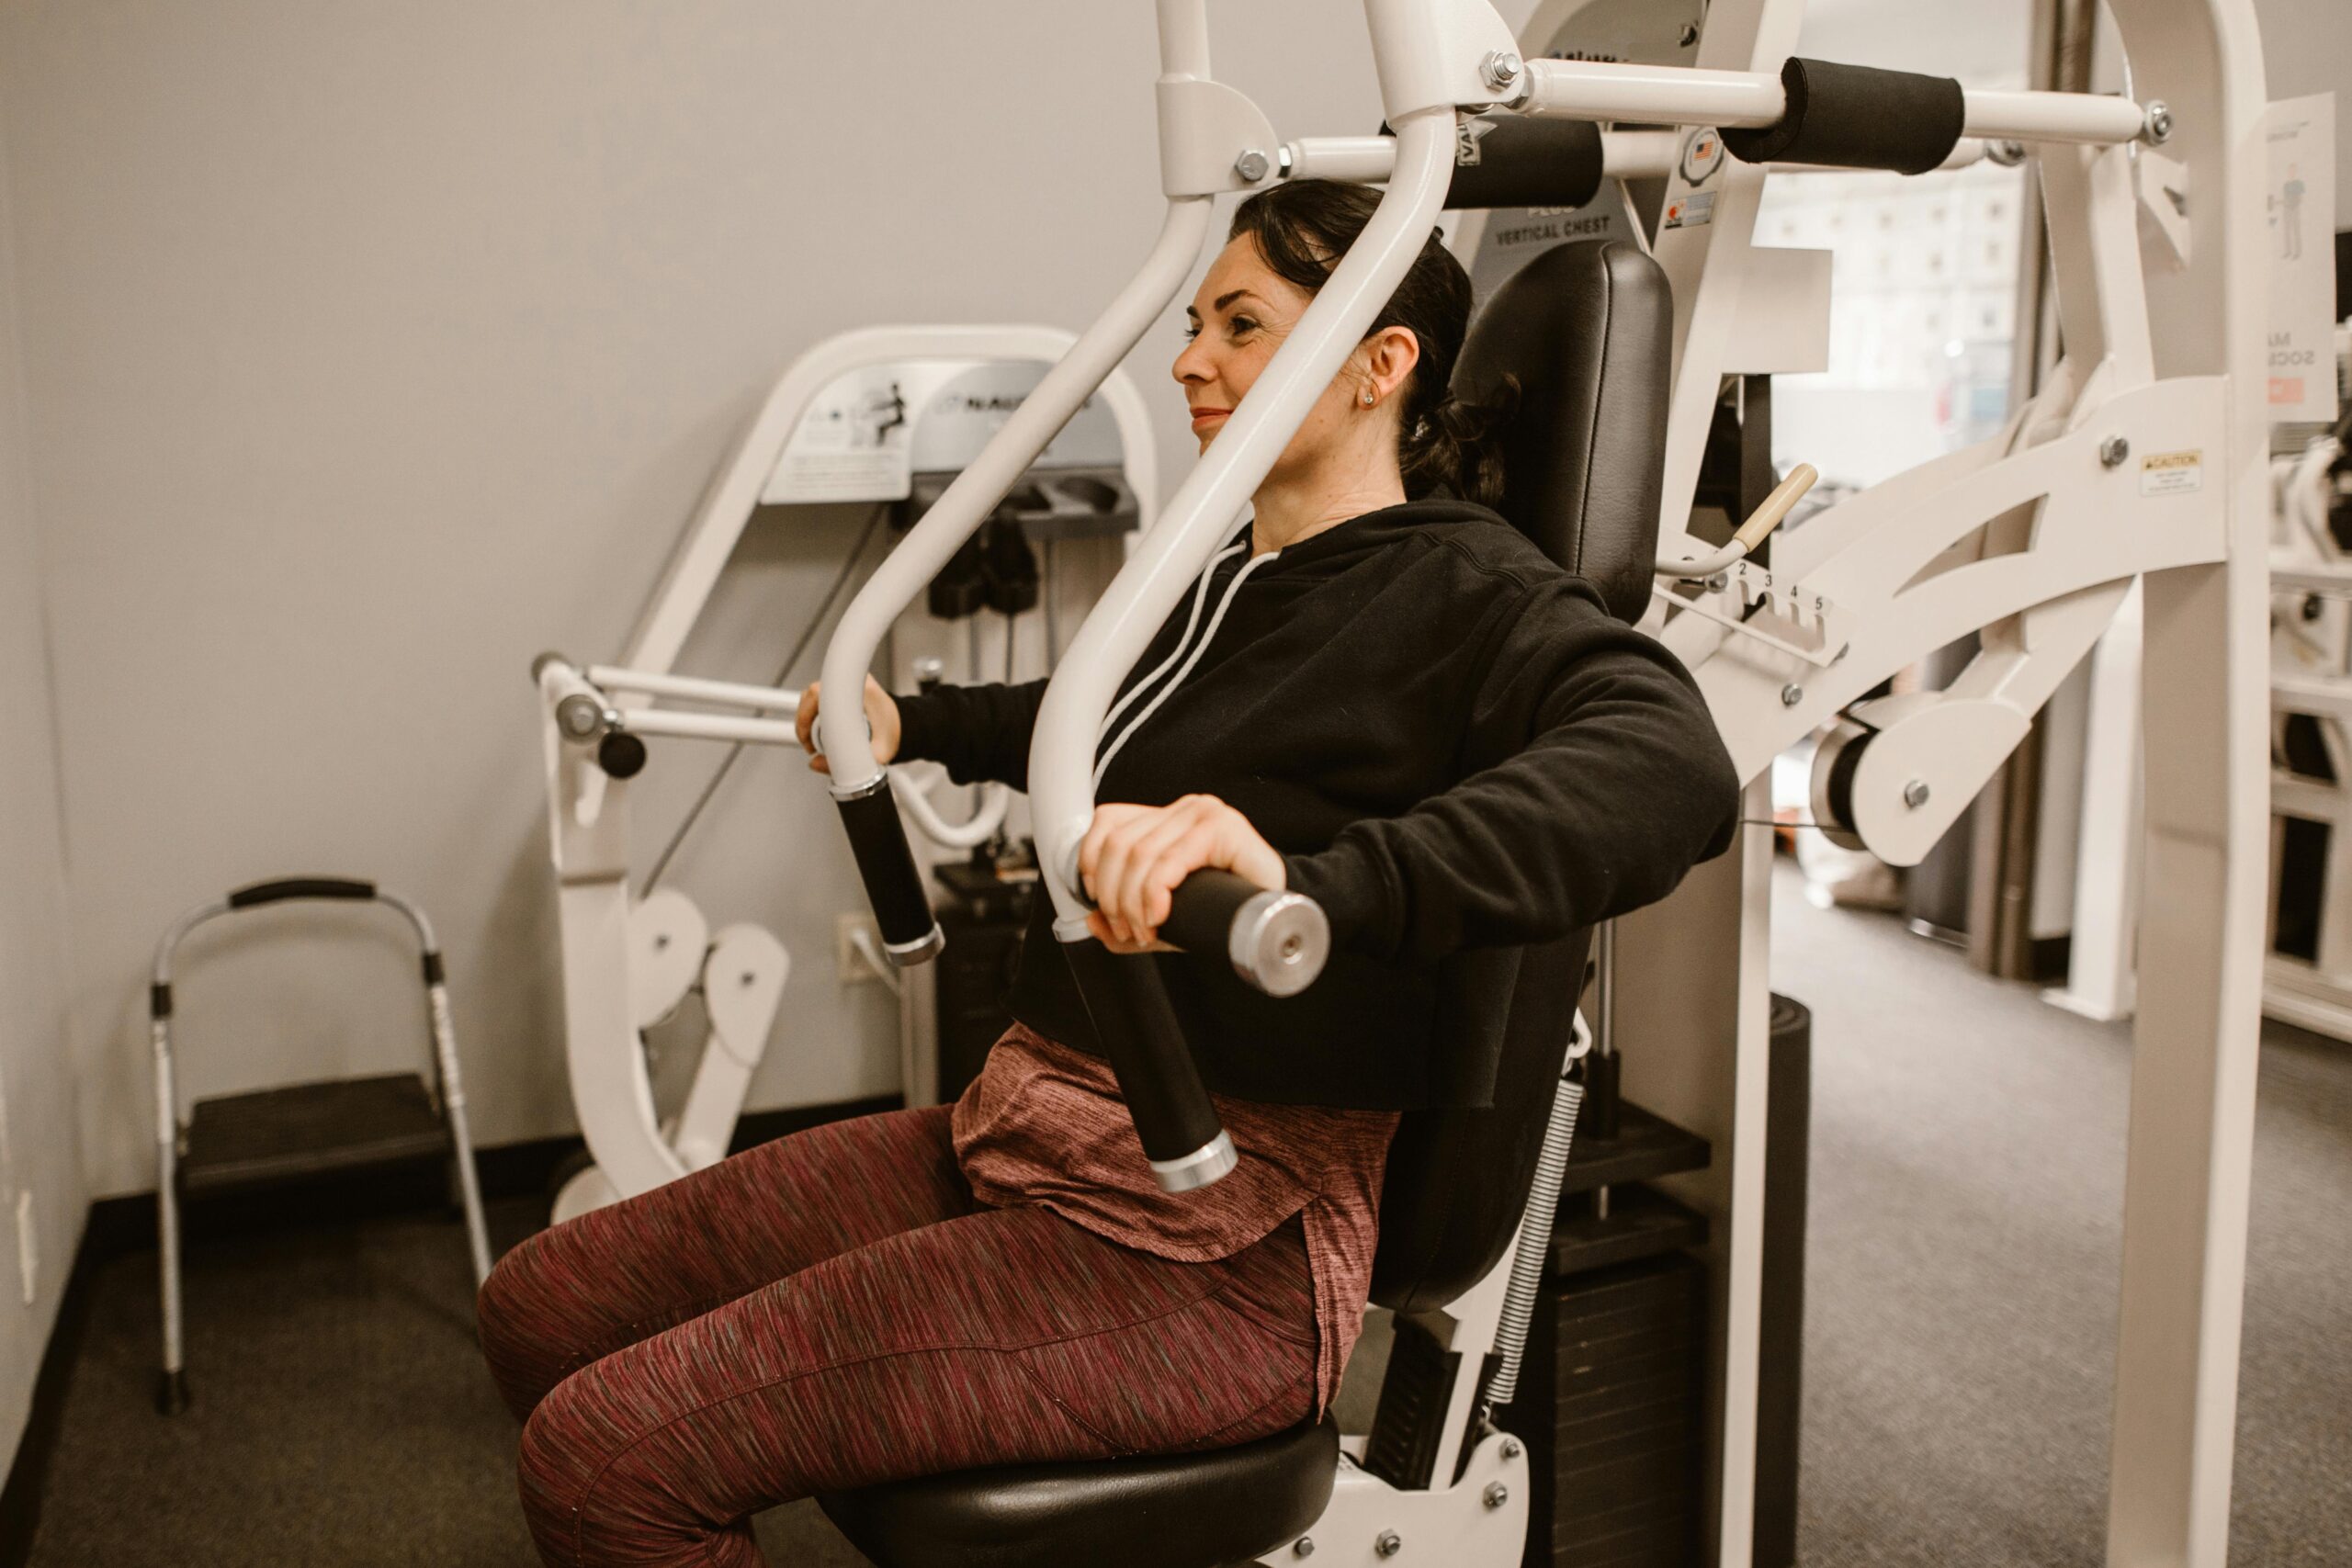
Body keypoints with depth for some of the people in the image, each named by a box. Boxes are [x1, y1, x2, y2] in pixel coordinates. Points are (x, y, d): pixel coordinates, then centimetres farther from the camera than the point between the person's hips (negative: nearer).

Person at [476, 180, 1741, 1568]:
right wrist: (912, 725, 38)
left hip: (1211, 1243, -8)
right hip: (1021, 1135, 9)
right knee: (545, 1304, 9)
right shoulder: (1225, 579, 14)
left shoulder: (1465, 590, -11)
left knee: (605, 1450, -17)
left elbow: (1674, 767, -33)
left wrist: (1309, 880, -45)